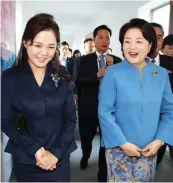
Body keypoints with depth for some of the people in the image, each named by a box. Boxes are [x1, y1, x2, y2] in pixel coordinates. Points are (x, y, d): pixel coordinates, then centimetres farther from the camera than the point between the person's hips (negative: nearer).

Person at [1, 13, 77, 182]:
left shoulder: (62, 79, -1)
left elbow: (71, 118, -1)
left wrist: (56, 153, -11)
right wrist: (35, 150, -14)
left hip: (59, 159, 1)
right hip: (25, 159, -1)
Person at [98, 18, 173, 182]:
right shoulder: (112, 73, -12)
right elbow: (104, 112, -13)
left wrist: (159, 140, -8)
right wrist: (123, 143, -14)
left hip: (150, 150, 3)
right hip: (119, 150, -3)